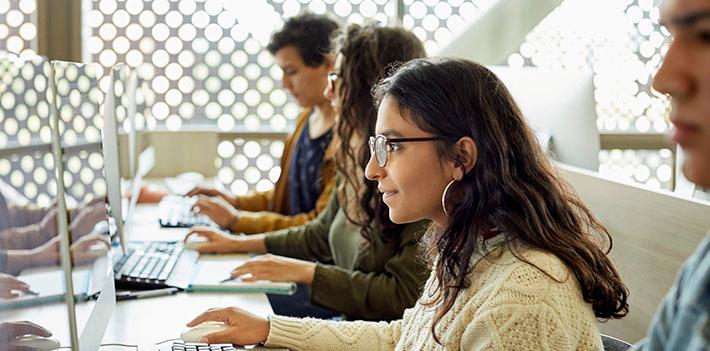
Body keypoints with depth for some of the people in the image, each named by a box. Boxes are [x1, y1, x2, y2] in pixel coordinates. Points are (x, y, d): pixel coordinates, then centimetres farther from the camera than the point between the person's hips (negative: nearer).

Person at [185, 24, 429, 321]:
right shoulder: (357, 162, 8)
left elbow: (405, 296, -23)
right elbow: (322, 235, 25)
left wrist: (305, 271, -18)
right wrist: (239, 244, 22)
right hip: (347, 313, 9)